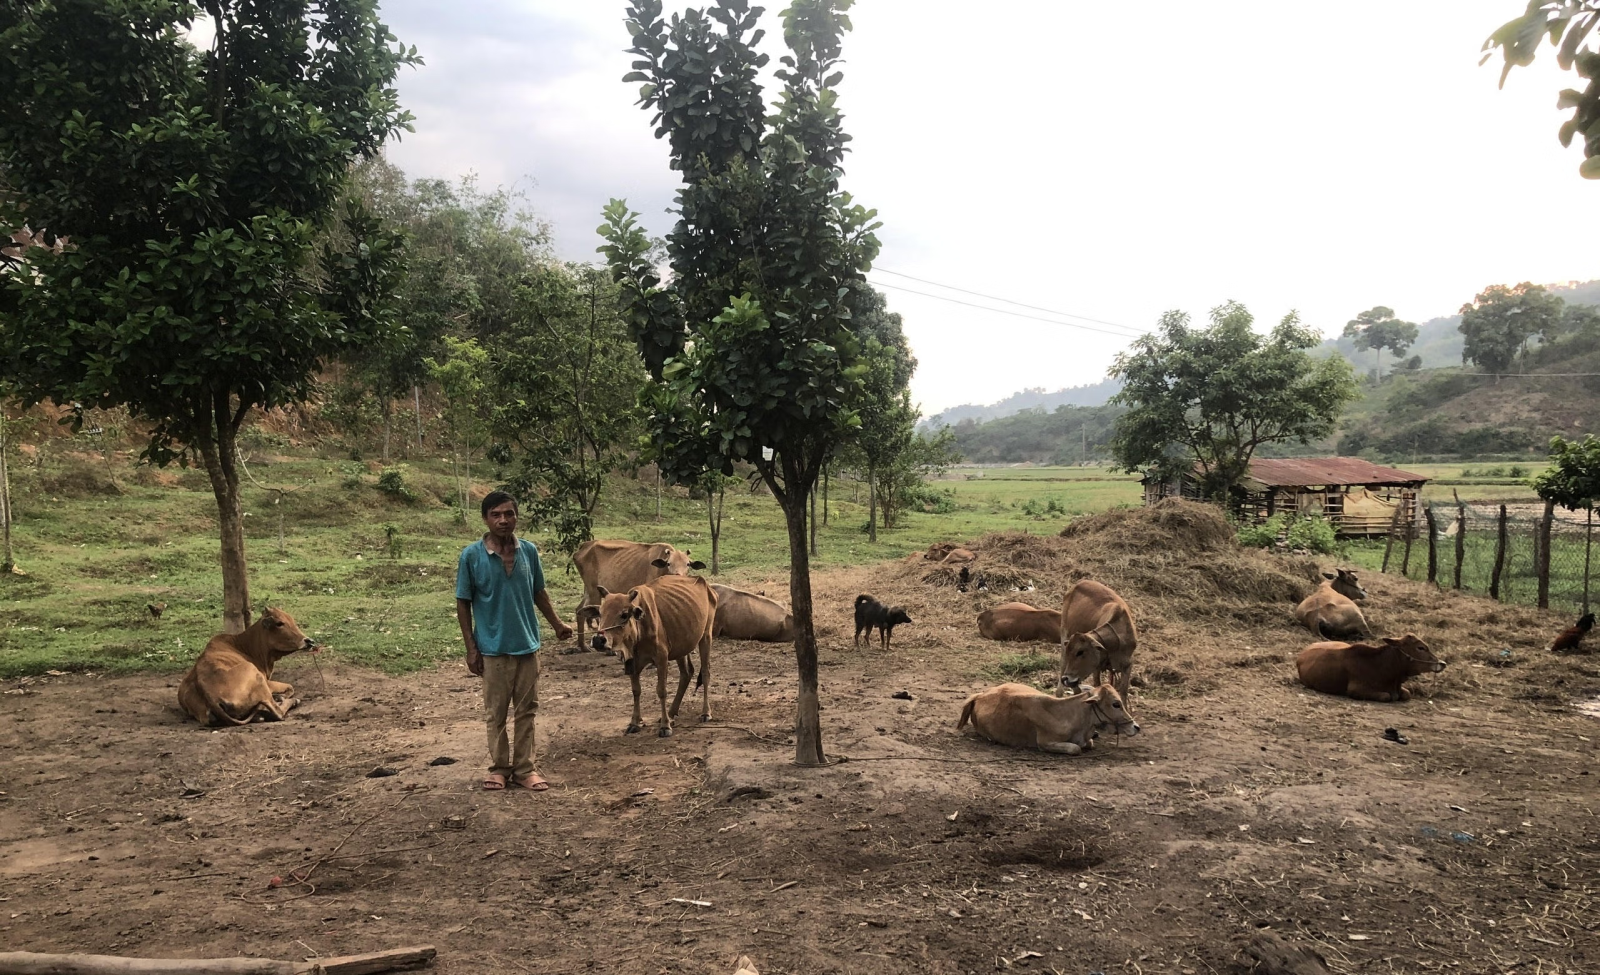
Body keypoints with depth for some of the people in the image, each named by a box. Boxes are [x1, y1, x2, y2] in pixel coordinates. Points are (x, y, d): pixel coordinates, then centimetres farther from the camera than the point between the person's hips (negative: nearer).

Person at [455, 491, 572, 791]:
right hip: (492, 648, -3)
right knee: (495, 712, 10)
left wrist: (557, 624, 14)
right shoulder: (471, 555, -10)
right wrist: (471, 647, -6)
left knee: (527, 710, 9)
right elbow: (463, 603, -4)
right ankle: (498, 767, 24)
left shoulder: (529, 550, -2)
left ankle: (524, 768, 19)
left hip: (527, 644, 3)